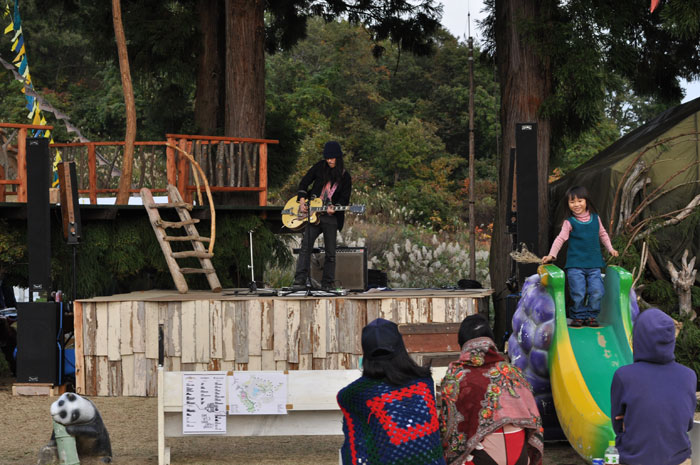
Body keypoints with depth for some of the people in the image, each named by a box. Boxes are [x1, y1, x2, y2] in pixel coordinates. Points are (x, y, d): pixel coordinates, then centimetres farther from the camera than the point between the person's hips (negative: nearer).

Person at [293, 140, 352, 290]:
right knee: (306, 246, -13)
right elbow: (304, 182, 11)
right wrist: (302, 200, -2)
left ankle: (328, 283, 12)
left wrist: (334, 208, -17)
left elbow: (345, 199, 2)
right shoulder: (320, 167, 6)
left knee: (330, 253, 2)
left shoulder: (345, 177, 4)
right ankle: (299, 281, -16)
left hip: (331, 217, 0)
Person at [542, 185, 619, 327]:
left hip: (594, 264, 3)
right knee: (578, 294, -7)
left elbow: (602, 234, 23)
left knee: (597, 292, -5)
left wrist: (610, 249, 16)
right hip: (575, 265, -3)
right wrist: (552, 255, -15)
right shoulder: (569, 222, -1)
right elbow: (560, 239, -6)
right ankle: (578, 316, 10)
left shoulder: (595, 219, 9)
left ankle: (591, 315, 11)